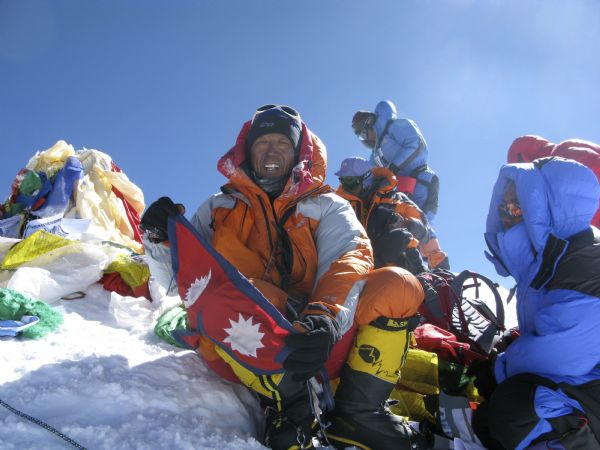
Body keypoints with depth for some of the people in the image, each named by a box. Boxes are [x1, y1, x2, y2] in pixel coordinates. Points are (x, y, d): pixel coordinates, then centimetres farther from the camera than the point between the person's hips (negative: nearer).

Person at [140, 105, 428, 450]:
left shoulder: (328, 206, 16)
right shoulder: (219, 209, 22)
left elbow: (349, 260, -5)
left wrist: (327, 316, -27)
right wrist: (162, 239, -8)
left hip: (321, 343, 1)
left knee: (399, 286, -21)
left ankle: (356, 414, -20)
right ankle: (288, 404, -22)